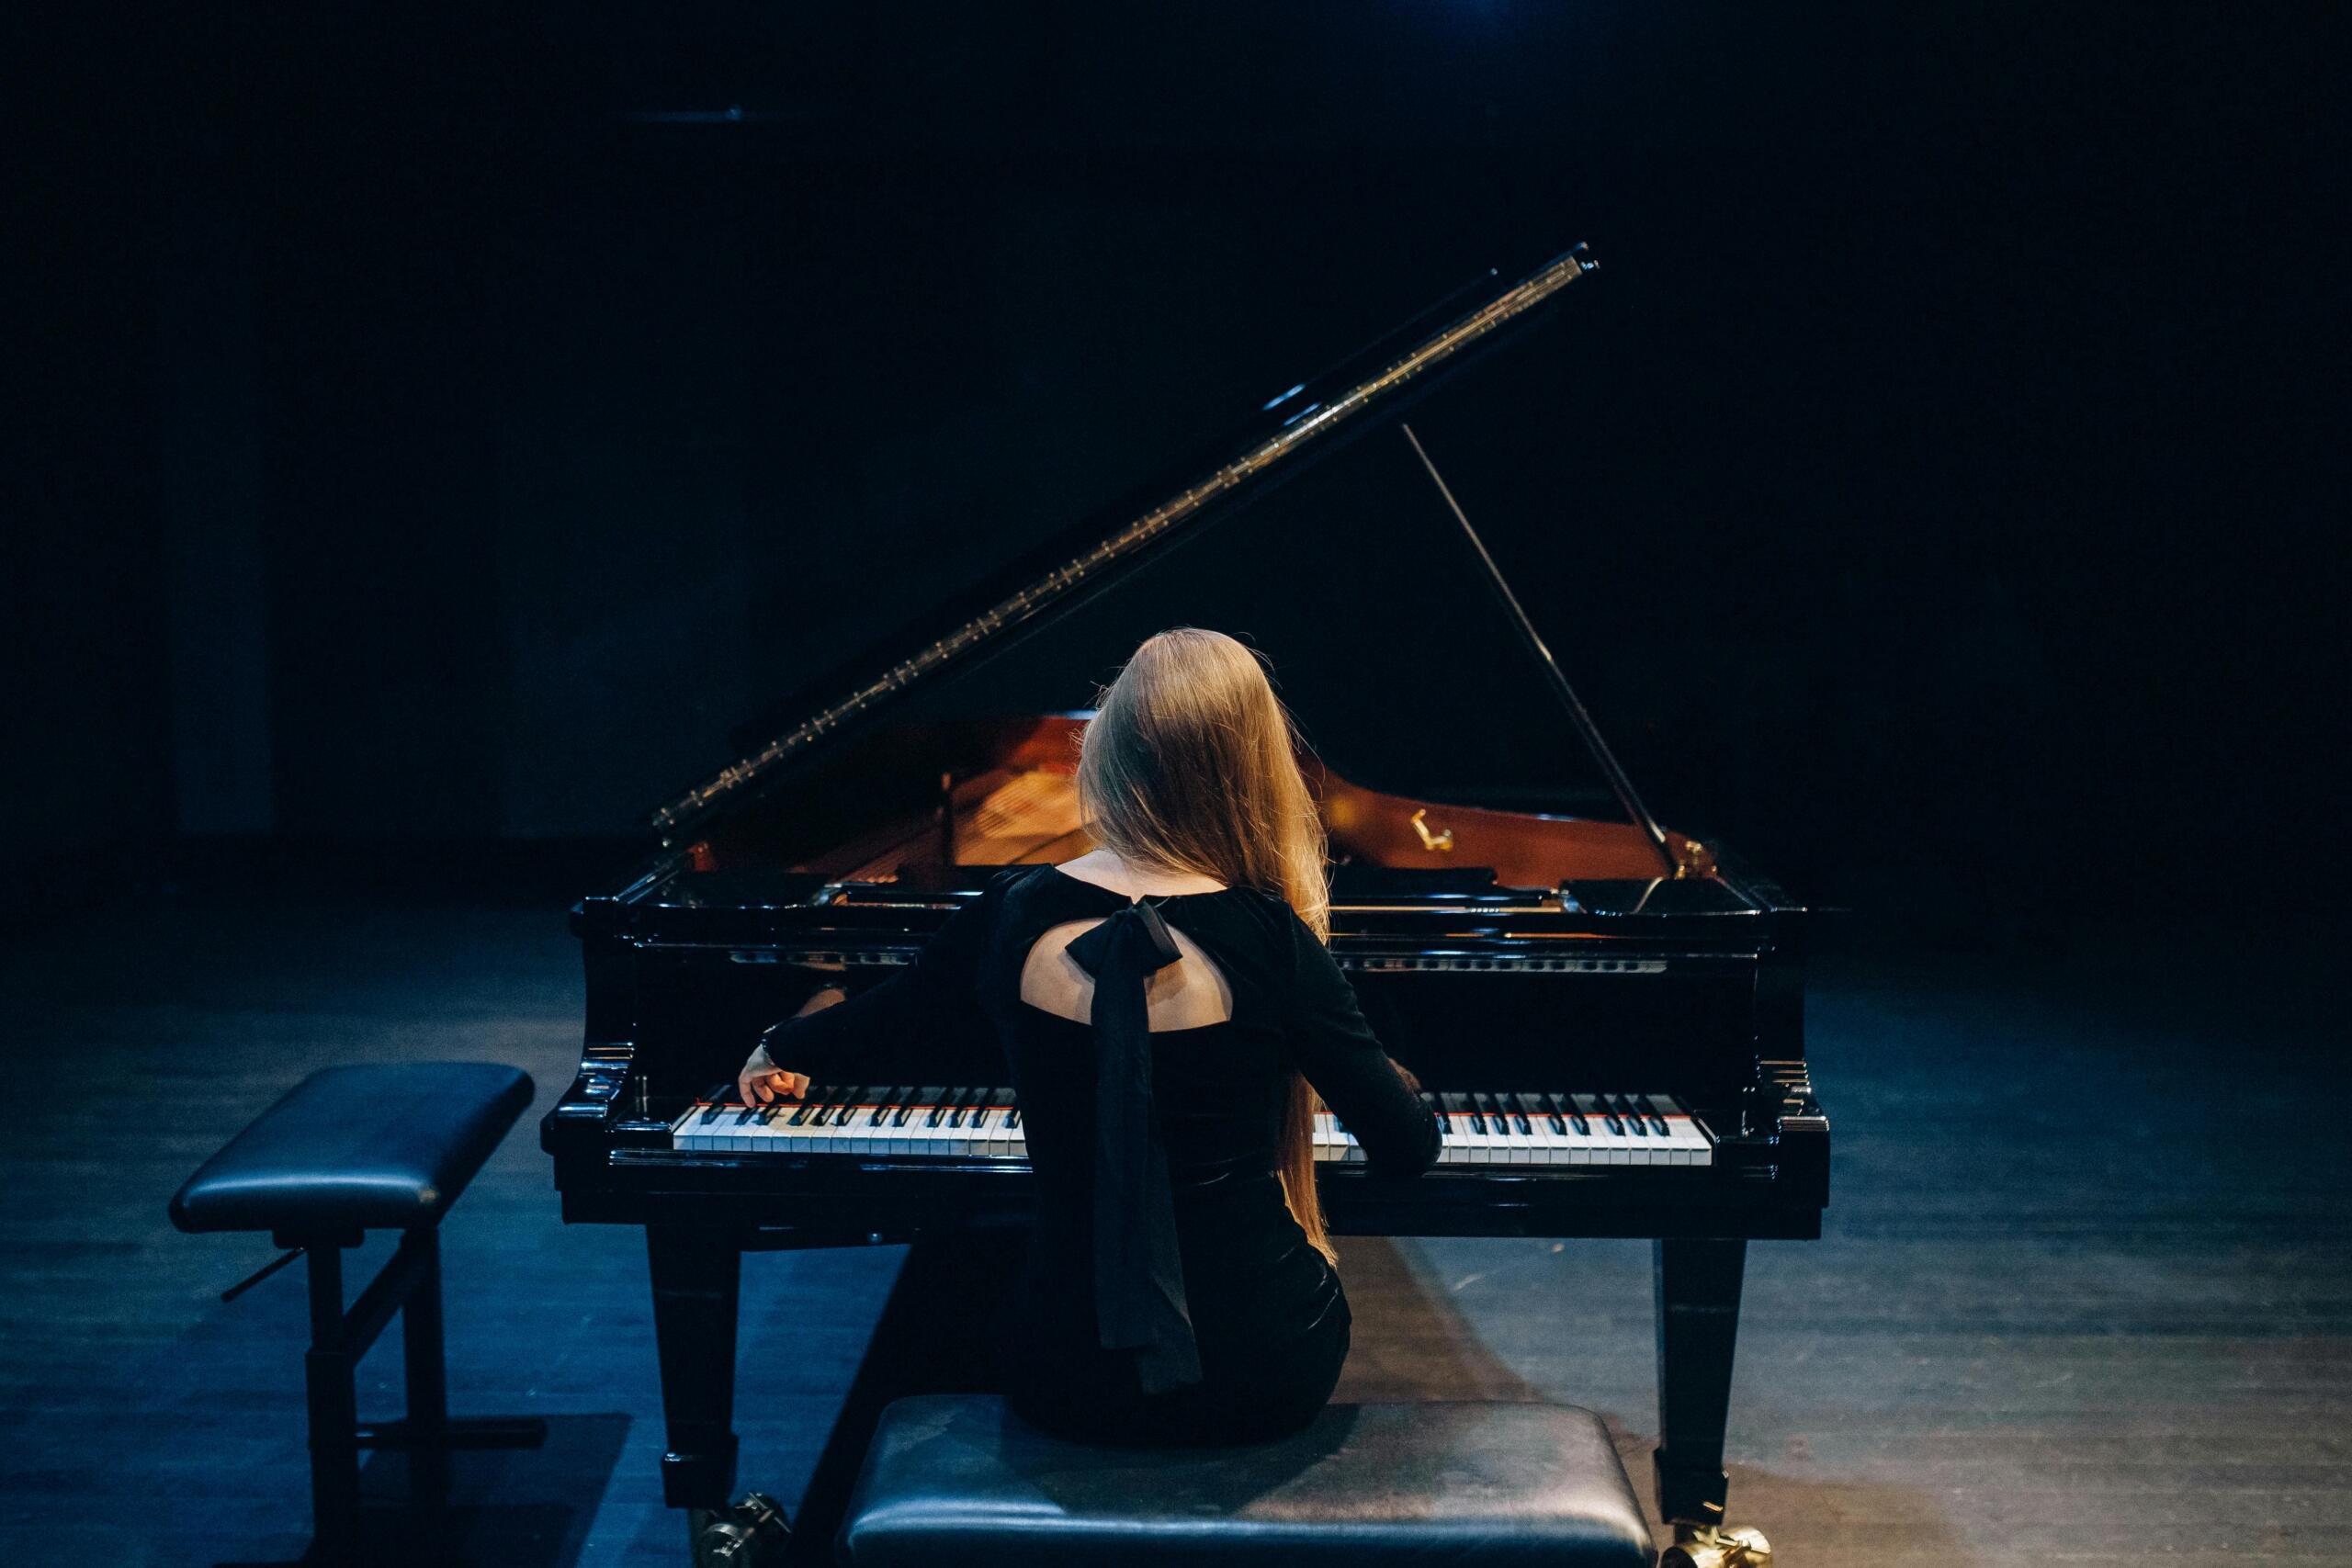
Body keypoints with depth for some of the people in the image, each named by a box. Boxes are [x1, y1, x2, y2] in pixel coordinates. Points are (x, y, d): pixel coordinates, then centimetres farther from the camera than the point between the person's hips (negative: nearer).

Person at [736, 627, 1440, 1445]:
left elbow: (887, 1013, 12)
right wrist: (1394, 1080, 15)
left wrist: (782, 1050, 34)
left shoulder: (1014, 911, -9)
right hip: (1263, 1375, -2)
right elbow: (1409, 1149, -10)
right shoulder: (1267, 938, -16)